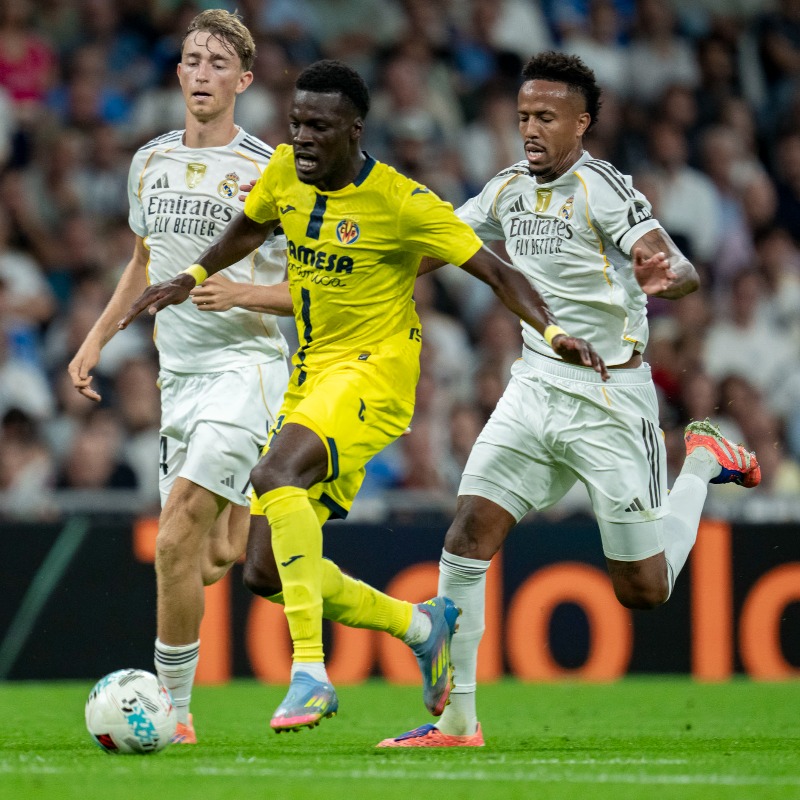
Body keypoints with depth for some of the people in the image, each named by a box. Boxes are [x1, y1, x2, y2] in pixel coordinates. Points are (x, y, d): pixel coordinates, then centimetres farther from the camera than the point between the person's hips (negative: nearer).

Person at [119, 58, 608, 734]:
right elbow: (251, 227, 25)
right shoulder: (285, 172, 2)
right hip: (310, 374, 7)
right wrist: (190, 279, 14)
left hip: (375, 370, -7)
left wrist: (552, 332, -26)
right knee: (266, 573, 2)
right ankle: (423, 626, 23)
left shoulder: (401, 202, -15)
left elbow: (497, 273, -13)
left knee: (274, 476, -35)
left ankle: (311, 674, -36)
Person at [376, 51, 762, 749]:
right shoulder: (507, 190, 6)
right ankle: (458, 721, -6)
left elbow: (683, 272, -27)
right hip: (534, 387, 6)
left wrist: (664, 278, -49)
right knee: (468, 533, -12)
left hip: (611, 398, -5)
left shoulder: (603, 187, -15)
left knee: (643, 588, 2)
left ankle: (704, 459, 29)